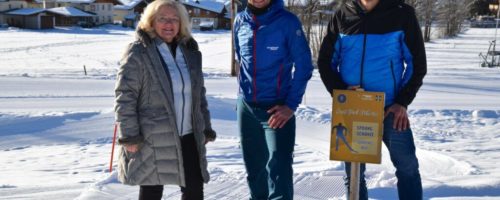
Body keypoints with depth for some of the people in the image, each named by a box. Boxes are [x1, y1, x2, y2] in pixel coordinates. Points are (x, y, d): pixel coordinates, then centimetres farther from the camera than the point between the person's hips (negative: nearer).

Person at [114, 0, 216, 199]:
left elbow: (199, 93, 17)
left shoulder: (190, 52, 11)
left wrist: (206, 127, 13)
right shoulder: (138, 52, -8)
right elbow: (124, 96, -12)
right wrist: (129, 135, -16)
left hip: (188, 135, 6)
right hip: (152, 139, -5)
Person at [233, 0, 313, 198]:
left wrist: (291, 104, -14)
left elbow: (303, 65, -8)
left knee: (278, 167, -11)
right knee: (253, 165, 14)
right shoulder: (240, 21, 3)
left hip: (278, 107, -4)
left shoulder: (287, 21, -10)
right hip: (246, 106, 5)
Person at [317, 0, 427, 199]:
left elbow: (417, 63, 0)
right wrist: (340, 90, -8)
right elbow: (325, 61, 7)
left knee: (407, 167, 4)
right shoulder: (342, 16, 1)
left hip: (389, 107, -2)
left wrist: (402, 102, -8)